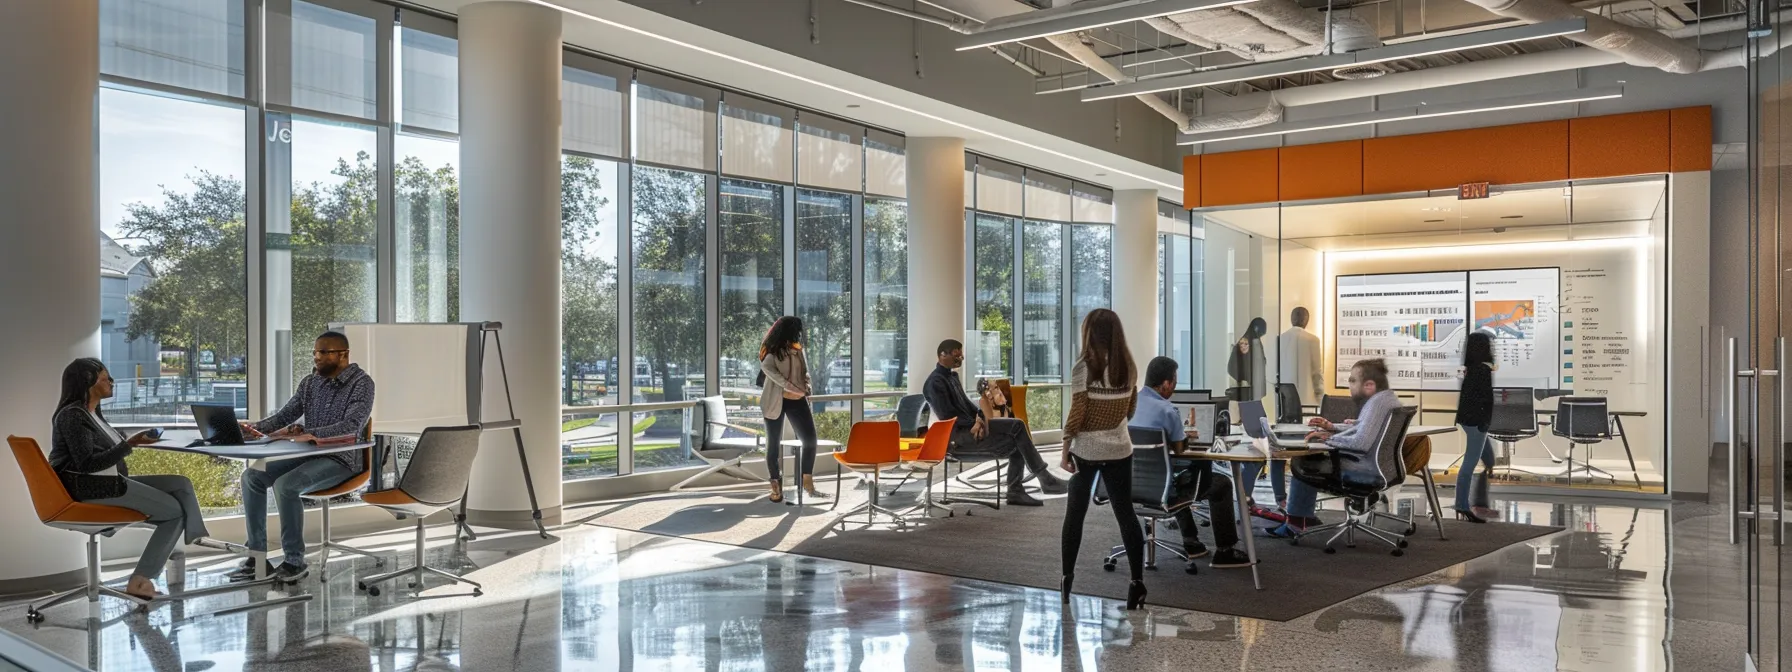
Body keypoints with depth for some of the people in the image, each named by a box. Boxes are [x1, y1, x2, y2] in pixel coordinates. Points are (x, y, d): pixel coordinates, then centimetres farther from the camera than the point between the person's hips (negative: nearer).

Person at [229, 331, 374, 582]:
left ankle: (295, 561, -18)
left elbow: (353, 425, -26)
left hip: (340, 459, -8)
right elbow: (284, 415, 10)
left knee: (285, 484, -30)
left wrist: (310, 433, -38)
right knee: (252, 476, -9)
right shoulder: (309, 382, 11)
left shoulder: (362, 383, -12)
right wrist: (257, 428, -10)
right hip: (308, 454, 8)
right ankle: (258, 556, -5)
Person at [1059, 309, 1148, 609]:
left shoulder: (1085, 365, -14)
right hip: (1120, 449, 3)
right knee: (1125, 512, 8)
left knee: (1075, 513, 11)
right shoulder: (1128, 365, 1)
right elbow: (1131, 408, 11)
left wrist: (1065, 447, -5)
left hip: (1086, 450, -3)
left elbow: (1077, 413, -14)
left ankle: (1066, 578, 17)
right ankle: (1138, 582, 4)